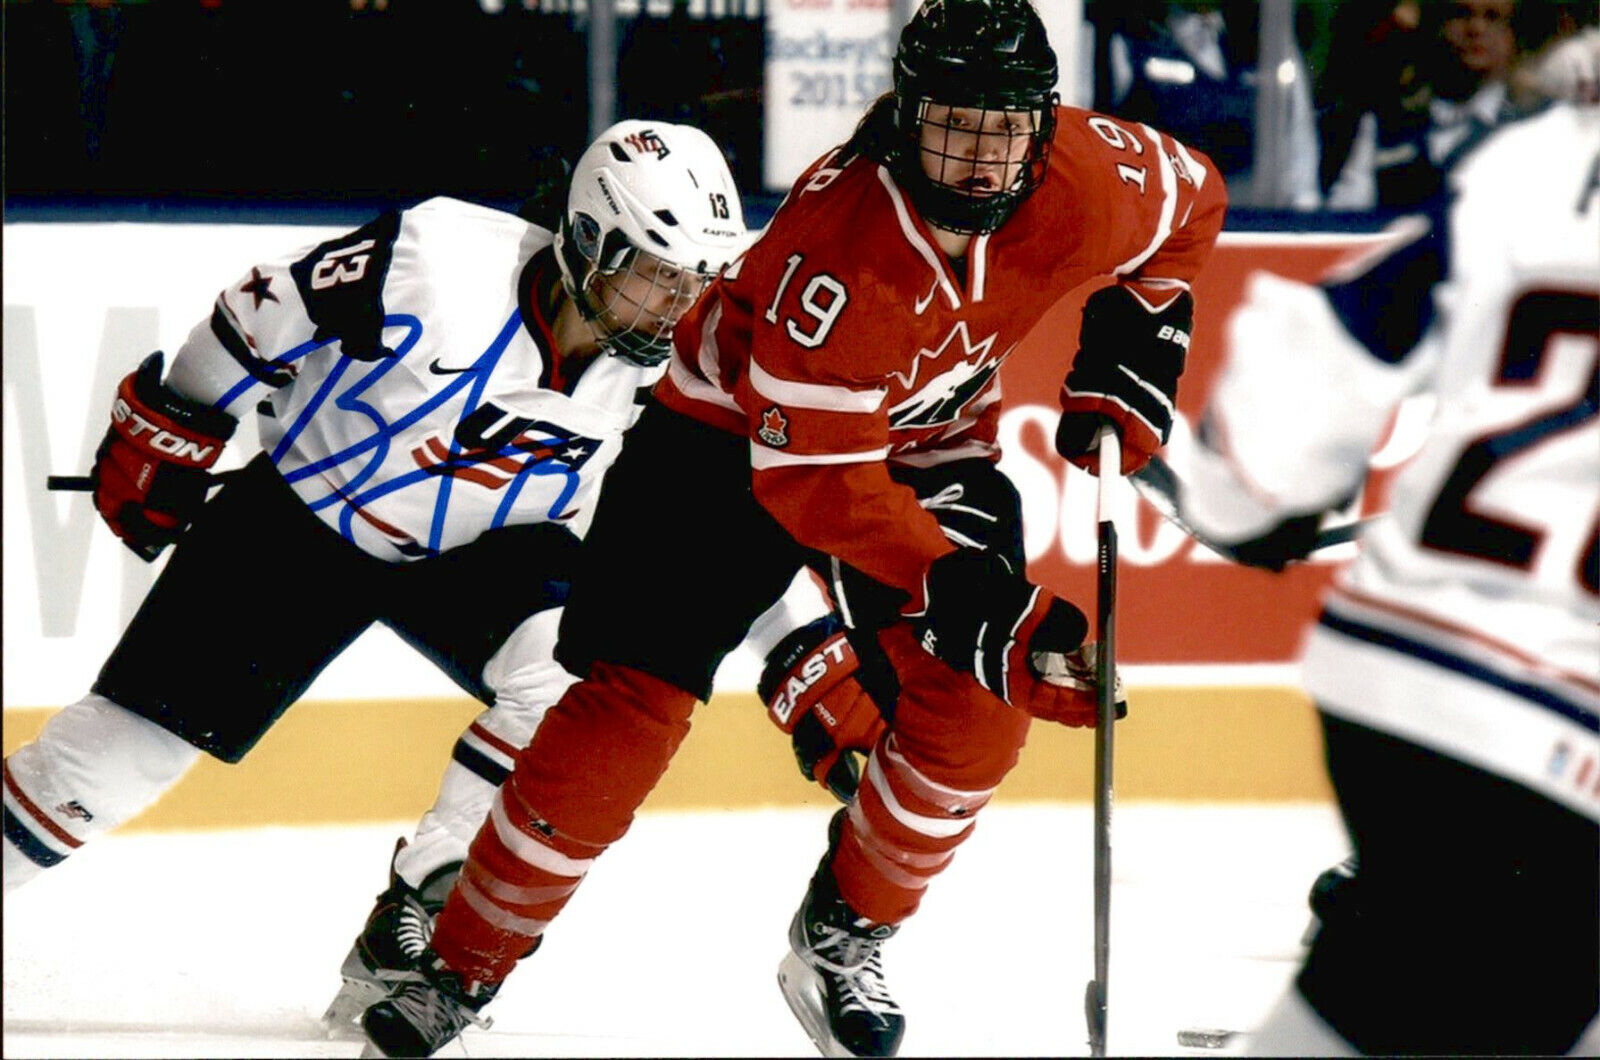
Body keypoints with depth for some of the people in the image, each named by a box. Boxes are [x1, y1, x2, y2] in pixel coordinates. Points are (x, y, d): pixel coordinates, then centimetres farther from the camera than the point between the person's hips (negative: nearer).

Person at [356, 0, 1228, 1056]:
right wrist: (972, 604, -42)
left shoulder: (1089, 181, -23)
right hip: (740, 428, -5)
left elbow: (1192, 202, 2)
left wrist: (1125, 367, -6)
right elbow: (813, 479, -37)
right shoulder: (839, 254, -38)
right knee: (632, 701, -13)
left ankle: (840, 939, 7)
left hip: (925, 440, 5)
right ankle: (464, 964, -1)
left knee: (979, 705, -14)